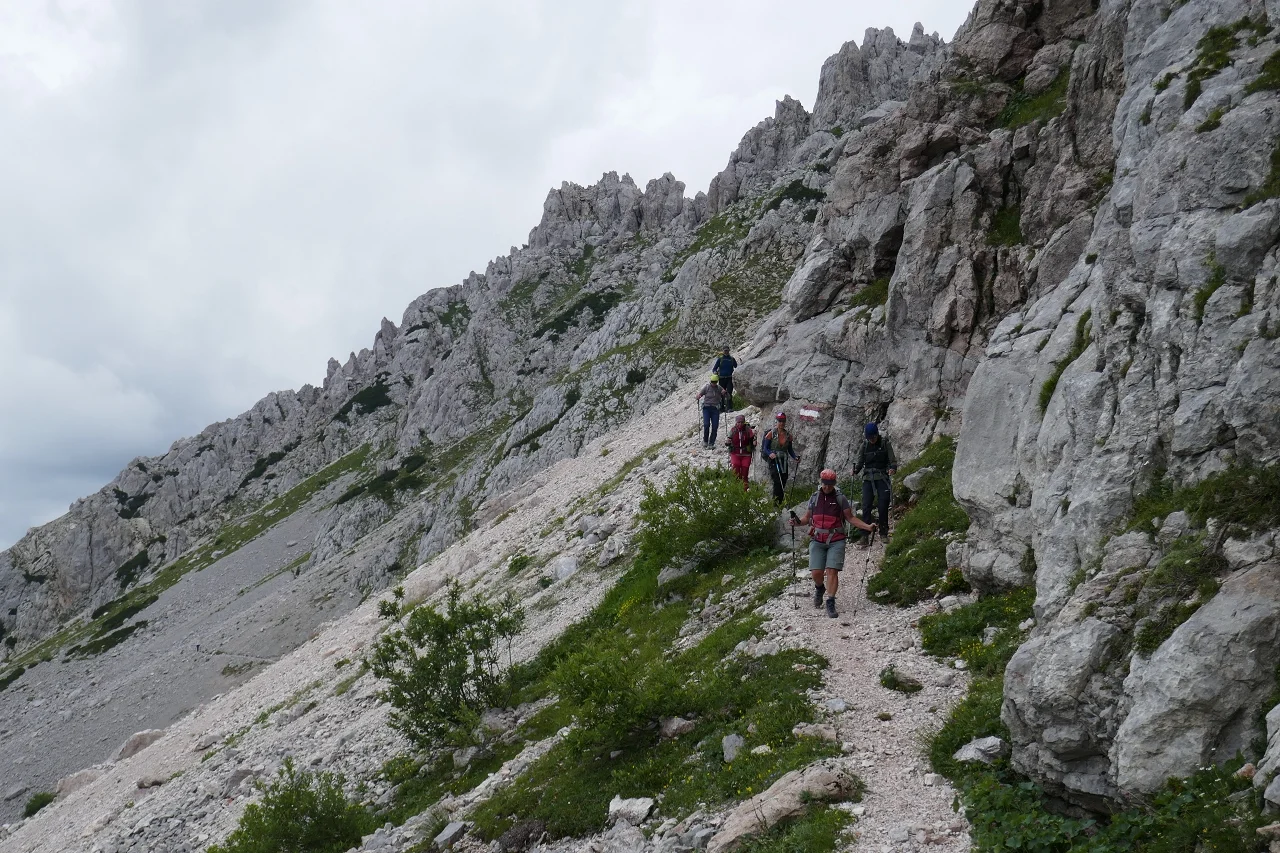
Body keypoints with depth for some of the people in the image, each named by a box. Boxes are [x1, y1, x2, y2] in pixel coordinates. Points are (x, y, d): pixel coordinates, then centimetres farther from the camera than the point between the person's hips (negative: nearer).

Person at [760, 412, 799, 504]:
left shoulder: (788, 435, 10)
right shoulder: (771, 434, -2)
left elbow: (790, 449, 17)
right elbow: (765, 448, -3)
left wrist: (795, 457, -1)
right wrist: (770, 454, -23)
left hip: (784, 461, 5)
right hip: (773, 460, -4)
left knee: (783, 483, 3)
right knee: (778, 482, -18)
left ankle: (779, 503, 11)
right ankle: (775, 503, -17)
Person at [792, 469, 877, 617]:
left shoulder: (841, 499, 4)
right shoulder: (814, 498, 10)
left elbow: (850, 518, 7)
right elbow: (807, 517, 15)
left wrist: (867, 527, -5)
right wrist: (798, 521, -7)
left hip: (836, 541, -2)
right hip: (817, 540, 2)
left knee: (832, 571, -12)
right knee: (816, 572, -6)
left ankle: (831, 604, -6)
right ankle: (819, 588, 29)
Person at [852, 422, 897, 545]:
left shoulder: (885, 443, 0)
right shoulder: (865, 445, 7)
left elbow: (893, 460, -2)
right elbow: (860, 461, 9)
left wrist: (893, 468, -23)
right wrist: (855, 470, -11)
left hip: (882, 478, -2)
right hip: (868, 479, 2)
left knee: (883, 506, -6)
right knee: (866, 506, -8)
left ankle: (883, 533, 10)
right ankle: (865, 536, -9)